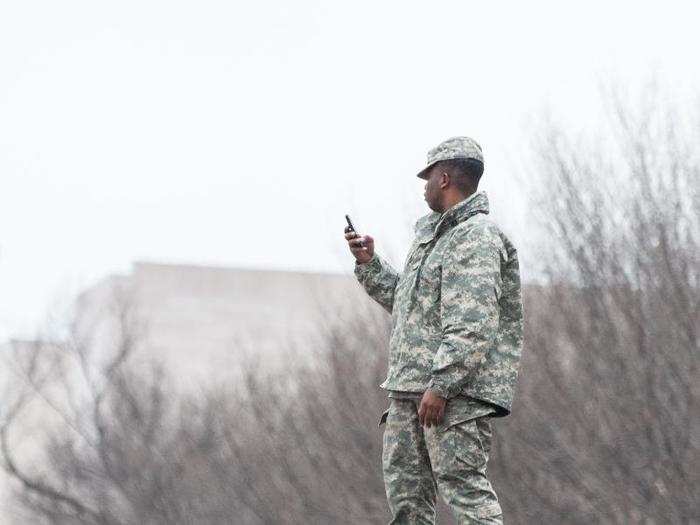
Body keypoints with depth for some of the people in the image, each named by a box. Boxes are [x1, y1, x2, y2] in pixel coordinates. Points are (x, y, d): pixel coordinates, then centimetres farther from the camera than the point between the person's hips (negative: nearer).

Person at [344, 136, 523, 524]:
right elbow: (405, 300, 32)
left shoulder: (478, 238, -12)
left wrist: (440, 386, -25)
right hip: (408, 389, 10)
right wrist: (369, 264, 22)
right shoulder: (432, 234, 20)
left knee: (462, 484, -14)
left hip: (458, 389, -10)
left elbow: (473, 326, -21)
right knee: (404, 486, 10)